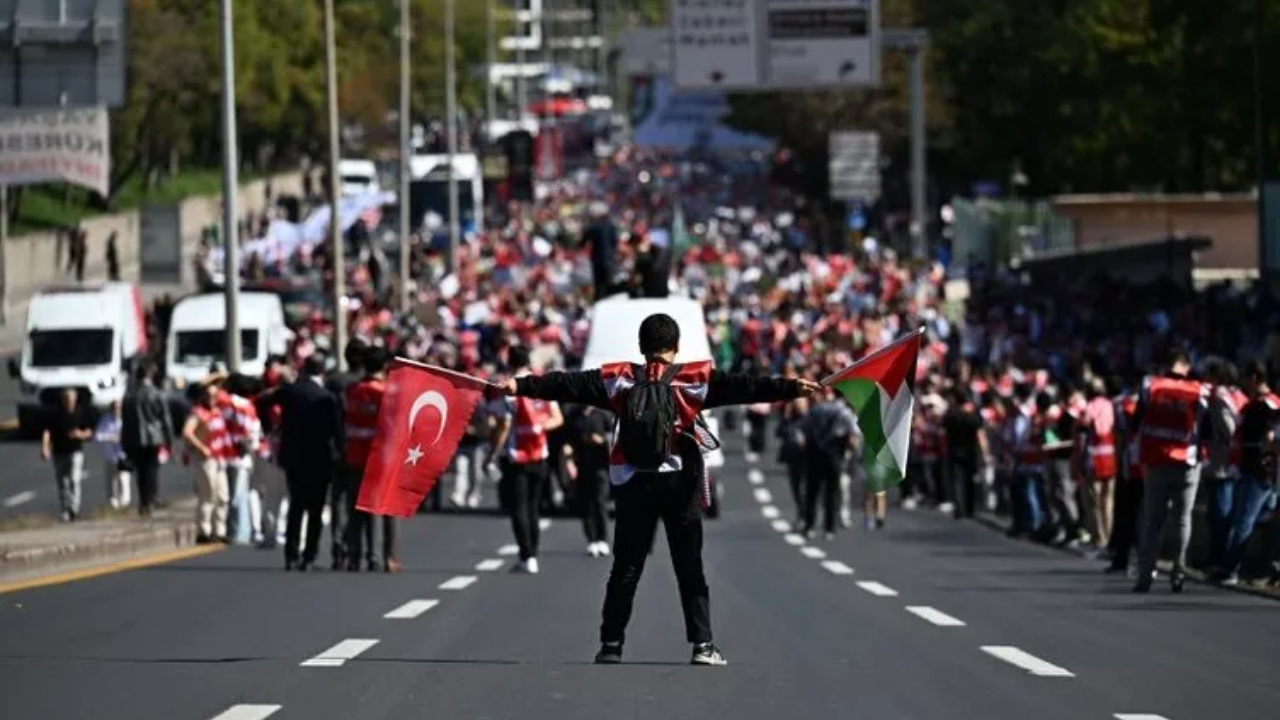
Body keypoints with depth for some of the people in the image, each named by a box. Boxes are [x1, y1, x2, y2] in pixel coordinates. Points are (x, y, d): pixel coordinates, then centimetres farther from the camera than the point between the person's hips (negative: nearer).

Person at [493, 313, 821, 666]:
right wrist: (791, 388, -13)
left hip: (633, 485, 2)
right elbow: (742, 387, -11)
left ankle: (611, 643, 9)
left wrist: (520, 385, 5)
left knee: (626, 567, 9)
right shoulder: (696, 378, -3)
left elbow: (568, 385, 1)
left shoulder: (618, 379, 3)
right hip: (679, 484, -2)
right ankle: (702, 643, -3)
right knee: (689, 567, 2)